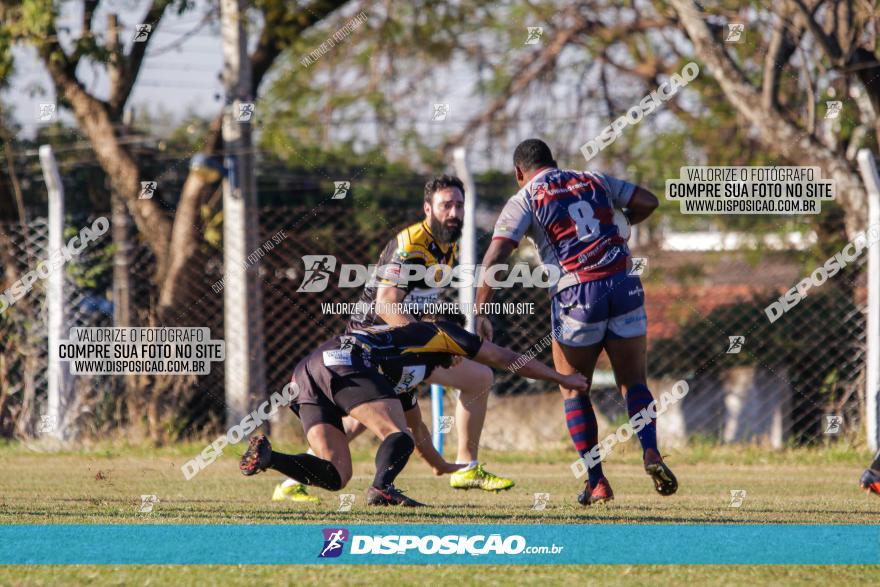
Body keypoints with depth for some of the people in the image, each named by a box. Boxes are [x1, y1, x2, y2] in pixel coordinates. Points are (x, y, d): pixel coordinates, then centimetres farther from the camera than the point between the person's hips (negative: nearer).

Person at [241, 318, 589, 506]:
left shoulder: (405, 371, 41)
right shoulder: (439, 333, 22)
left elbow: (417, 428, 55)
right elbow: (508, 359, 24)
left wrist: (443, 466, 69)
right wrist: (561, 378, 32)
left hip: (307, 375, 8)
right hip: (346, 363, -8)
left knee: (335, 476, 0)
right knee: (399, 436, -11)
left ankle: (265, 457, -16)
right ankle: (382, 488, -38)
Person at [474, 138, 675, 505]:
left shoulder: (524, 201, 5)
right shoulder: (594, 181, 16)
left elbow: (494, 258, -6)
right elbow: (648, 202, 19)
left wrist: (480, 313, -7)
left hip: (576, 296, -3)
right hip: (624, 286, 3)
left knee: (574, 393, 11)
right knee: (634, 384, 10)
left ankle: (596, 482, 6)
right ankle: (651, 454, -15)